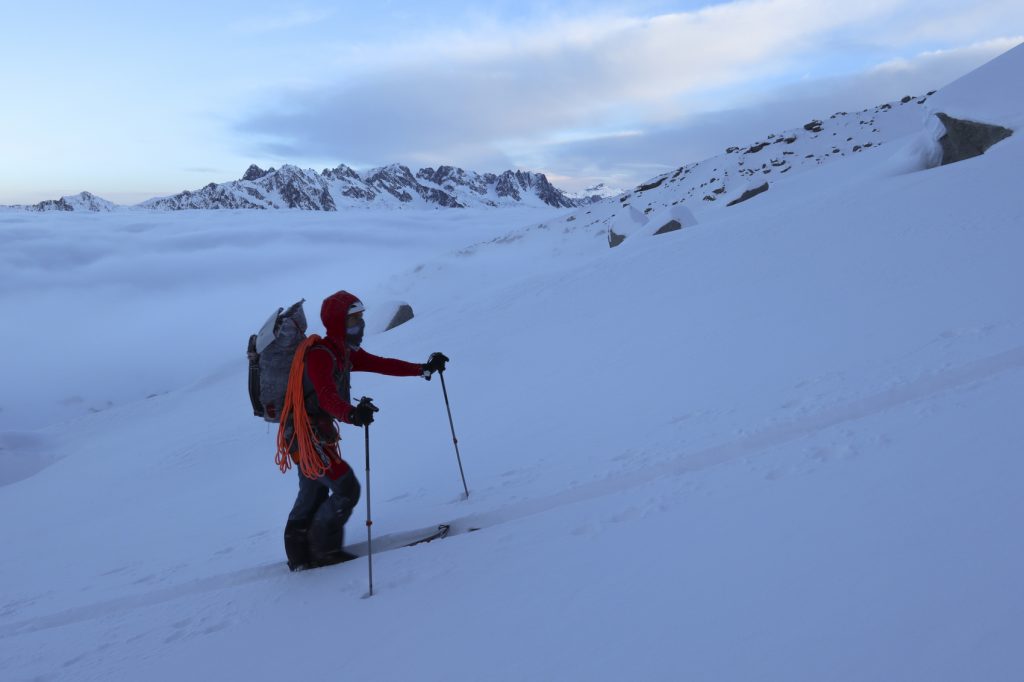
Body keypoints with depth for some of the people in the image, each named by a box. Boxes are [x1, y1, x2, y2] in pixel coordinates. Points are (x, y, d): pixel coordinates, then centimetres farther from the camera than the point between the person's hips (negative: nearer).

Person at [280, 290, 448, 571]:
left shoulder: (344, 352, 5)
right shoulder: (319, 355, -24)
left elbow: (381, 364, 4)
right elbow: (327, 397, -41)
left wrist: (423, 368, -2)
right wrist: (352, 415, -59)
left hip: (315, 434, 10)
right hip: (307, 434, -10)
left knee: (313, 494, 22)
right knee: (347, 489, -8)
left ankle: (300, 556, 38)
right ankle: (324, 550, 9)